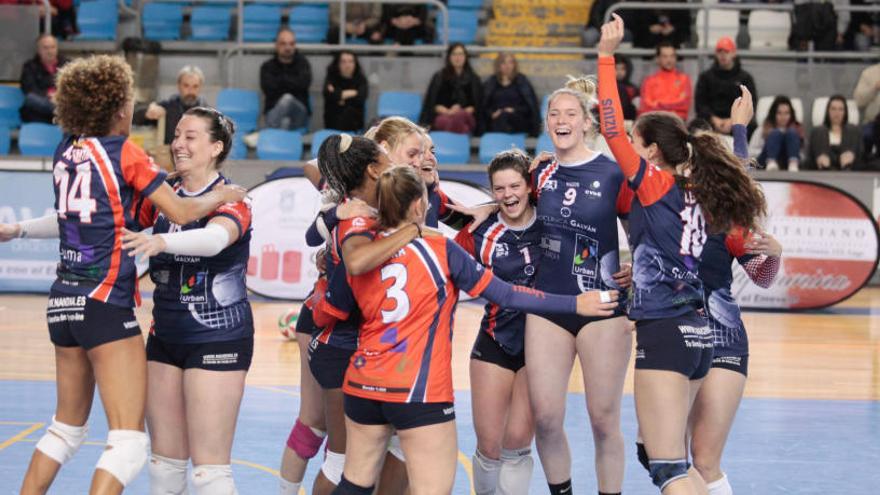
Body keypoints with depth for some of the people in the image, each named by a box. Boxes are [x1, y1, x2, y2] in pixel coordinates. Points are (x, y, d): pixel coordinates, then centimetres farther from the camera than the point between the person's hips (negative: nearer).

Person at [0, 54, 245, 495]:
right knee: (128, 442, -10)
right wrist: (222, 195, 10)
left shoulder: (67, 152, 10)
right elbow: (181, 213, -5)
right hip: (105, 303, -7)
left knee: (68, 426, 22)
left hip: (64, 301, 7)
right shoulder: (124, 152, -6)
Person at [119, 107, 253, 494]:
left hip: (218, 339, -6)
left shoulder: (231, 200, -12)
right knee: (165, 458, 11)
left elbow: (216, 237, -34)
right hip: (165, 337, 6)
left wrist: (163, 241, -52)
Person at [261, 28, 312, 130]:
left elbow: (304, 83, -9)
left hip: (299, 112, 0)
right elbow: (268, 88, -9)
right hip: (274, 111, 1)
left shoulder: (302, 62, 12)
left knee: (288, 99, -37)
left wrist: (281, 79, -1)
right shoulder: (267, 66, 10)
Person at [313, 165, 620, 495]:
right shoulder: (439, 249, -7)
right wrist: (575, 304, -1)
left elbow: (324, 315, 12)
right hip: (421, 392, -5)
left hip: (362, 386, 5)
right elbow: (505, 295, -7)